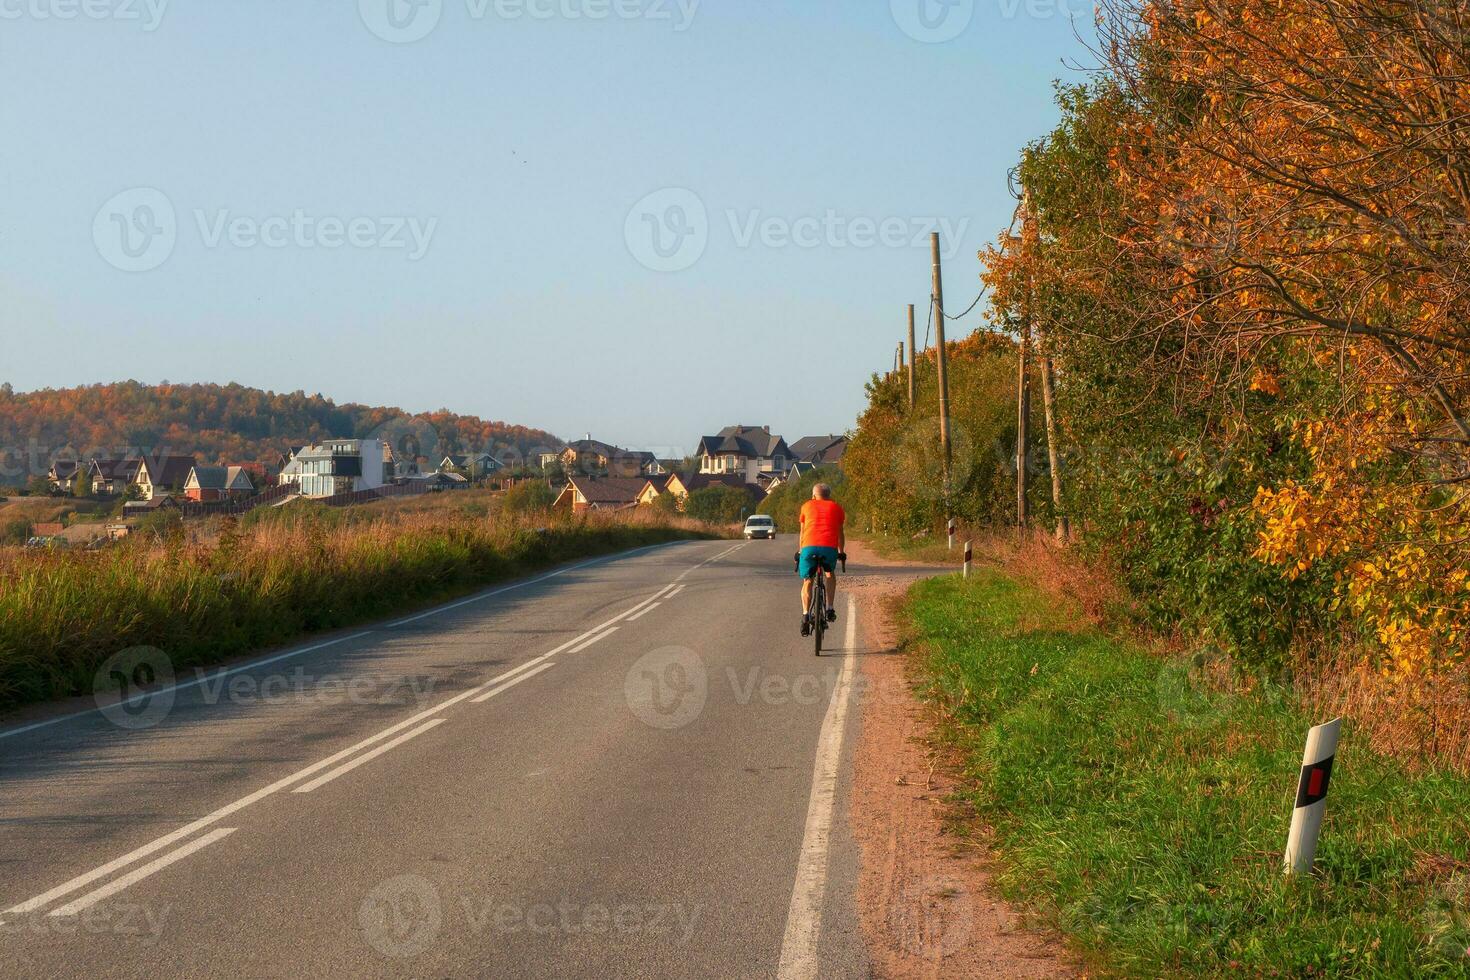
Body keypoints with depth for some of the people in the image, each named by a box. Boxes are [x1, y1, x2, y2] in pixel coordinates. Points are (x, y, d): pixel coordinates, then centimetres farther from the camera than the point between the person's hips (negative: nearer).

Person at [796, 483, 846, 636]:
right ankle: (830, 609, 18)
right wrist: (842, 553, 40)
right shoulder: (836, 507, 23)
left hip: (809, 548, 0)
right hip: (830, 548, 0)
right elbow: (841, 534, 27)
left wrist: (800, 552, 39)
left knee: (807, 582, 15)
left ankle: (805, 616, -3)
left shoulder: (807, 506, 23)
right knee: (830, 573, 30)